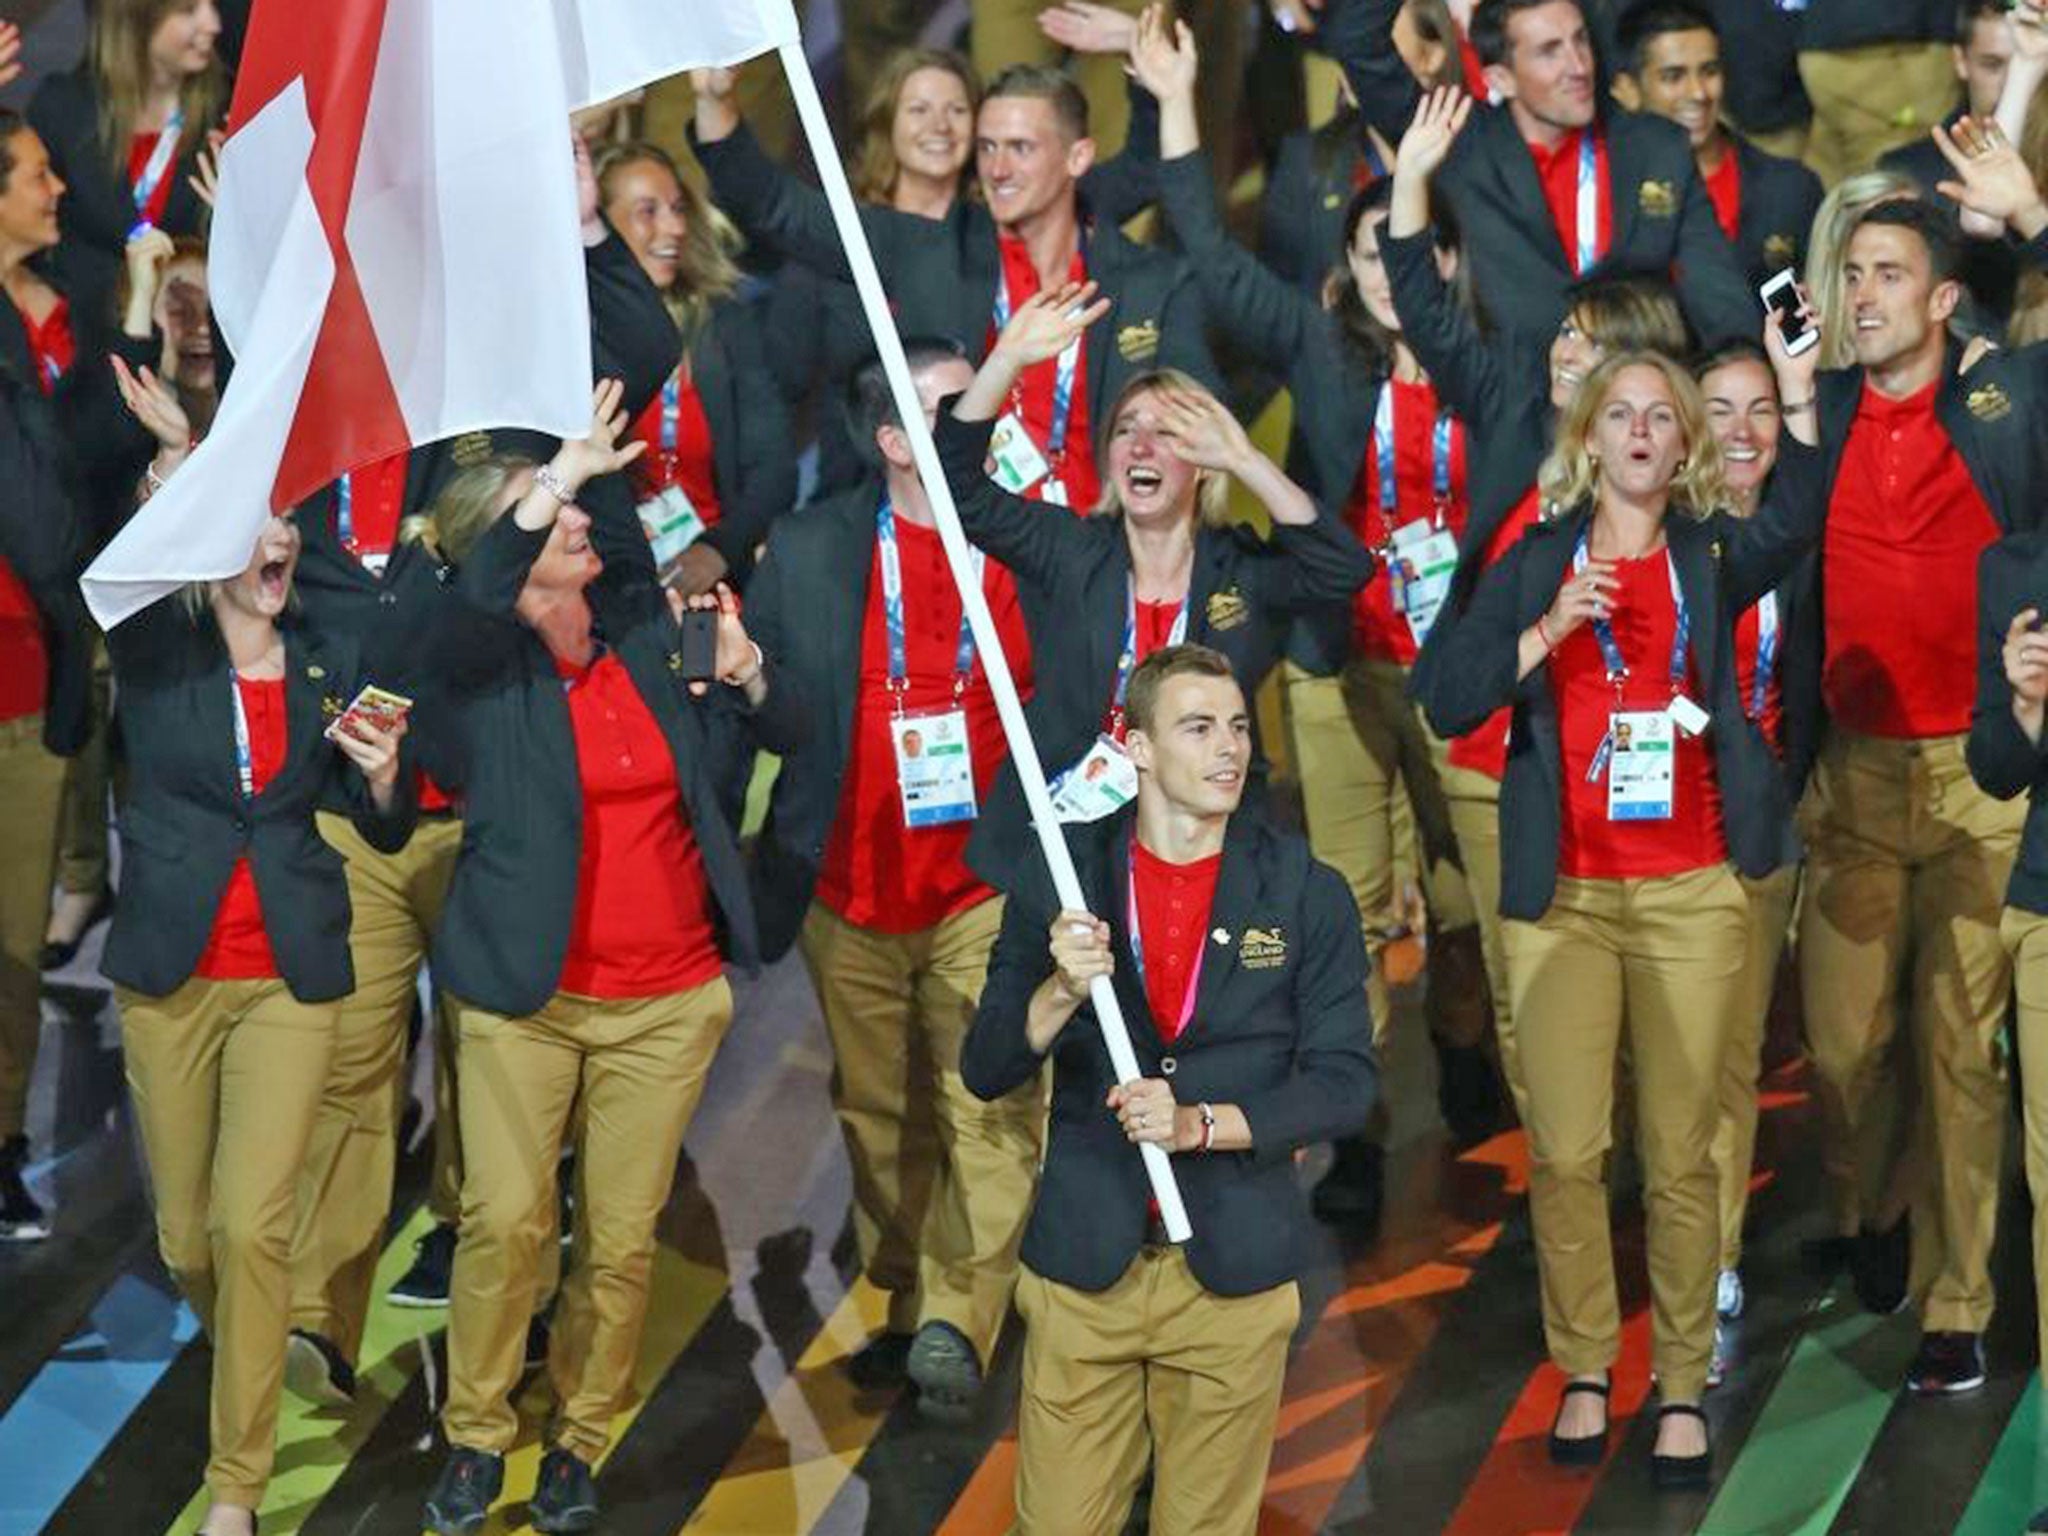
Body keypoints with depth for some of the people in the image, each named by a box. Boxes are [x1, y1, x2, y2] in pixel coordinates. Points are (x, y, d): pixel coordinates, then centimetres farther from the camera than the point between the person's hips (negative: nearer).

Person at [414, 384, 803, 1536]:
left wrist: (742, 668, -10)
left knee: (623, 1237, 3)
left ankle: (580, 1443, 20)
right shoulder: (480, 659, -6)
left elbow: (788, 736, 11)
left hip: (667, 998, 3)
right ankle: (477, 1438, 10)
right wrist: (564, 474, -31)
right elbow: (474, 598, -32)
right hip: (525, 993, -3)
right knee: (506, 1222, -9)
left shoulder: (644, 627, 4)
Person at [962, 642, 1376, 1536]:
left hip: (1233, 1273, 0)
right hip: (1084, 1263, 0)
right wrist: (1063, 991, -21)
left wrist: (1202, 1124, -18)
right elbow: (986, 1072, -1)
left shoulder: (1306, 895, -1)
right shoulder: (1057, 883, 0)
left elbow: (1346, 1084, -3)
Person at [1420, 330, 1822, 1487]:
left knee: (1681, 1155, 0)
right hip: (1565, 896, 1)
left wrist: (1801, 399, -30)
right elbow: (1449, 702, -3)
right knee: (1565, 1152, -2)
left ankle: (1684, 1390, 7)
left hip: (1692, 894, -1)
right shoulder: (1537, 563, 6)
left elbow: (1795, 527, -18)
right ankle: (1585, 1372, 13)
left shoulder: (1710, 554, 5)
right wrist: (1550, 628, -16)